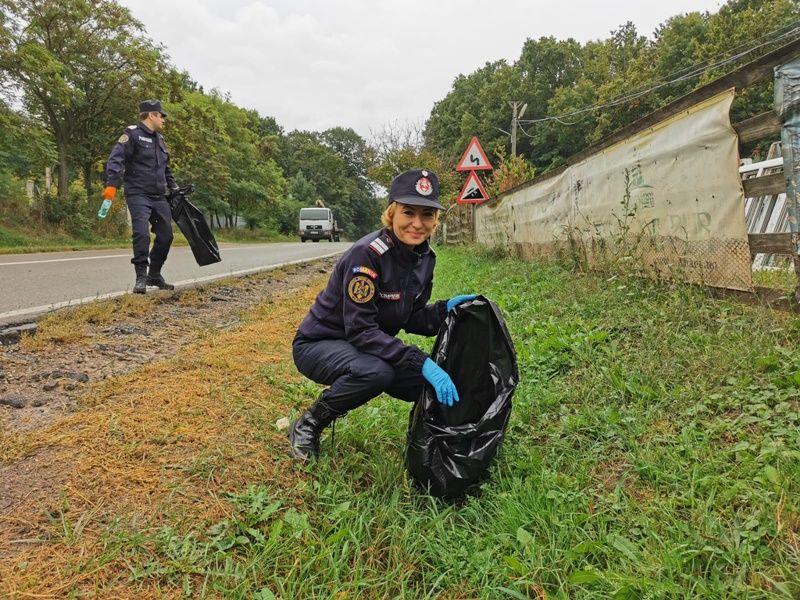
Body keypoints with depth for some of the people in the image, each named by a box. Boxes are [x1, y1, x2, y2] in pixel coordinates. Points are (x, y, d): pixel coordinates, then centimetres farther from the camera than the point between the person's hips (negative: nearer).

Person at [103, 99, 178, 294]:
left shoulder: (159, 140, 21)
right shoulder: (133, 134, -5)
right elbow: (116, 159, -16)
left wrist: (174, 189, 27)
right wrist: (112, 184, -27)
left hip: (159, 197, 8)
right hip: (138, 195, -8)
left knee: (166, 235, 7)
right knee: (141, 234, -17)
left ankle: (155, 275, 21)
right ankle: (141, 278, -9)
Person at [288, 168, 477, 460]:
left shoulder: (424, 257, -5)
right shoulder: (367, 254, -28)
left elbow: (411, 318, 3)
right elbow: (360, 330, -31)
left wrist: (445, 308, -16)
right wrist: (421, 363, -38)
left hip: (368, 348, 7)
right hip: (319, 344, -6)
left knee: (434, 384, -11)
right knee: (375, 372, -36)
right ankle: (307, 425, -10)